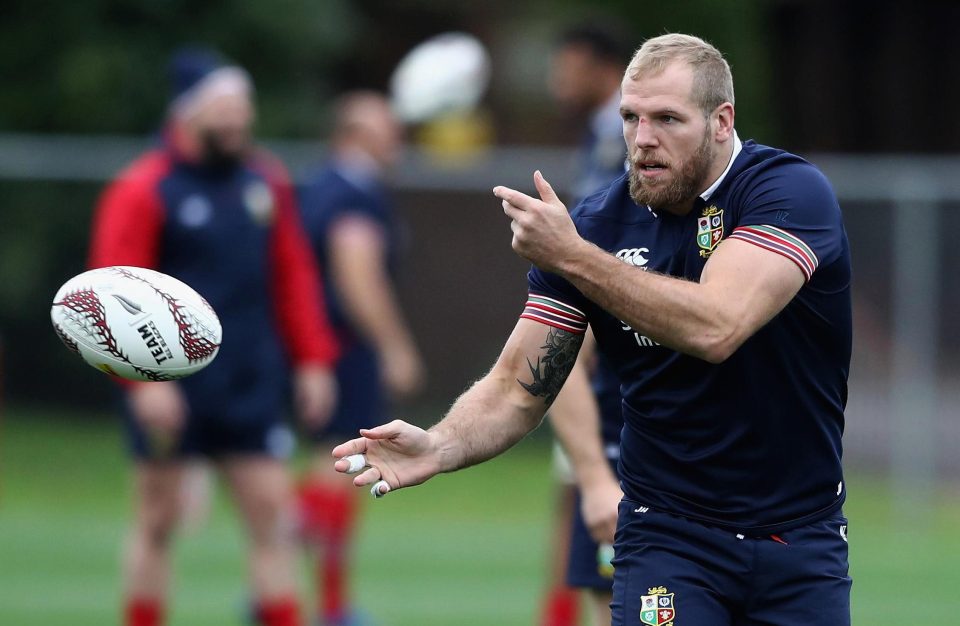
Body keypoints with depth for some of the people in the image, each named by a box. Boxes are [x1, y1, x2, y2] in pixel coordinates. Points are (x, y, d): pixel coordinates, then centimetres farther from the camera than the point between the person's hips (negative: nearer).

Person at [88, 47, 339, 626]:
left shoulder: (267, 182, 9)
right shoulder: (143, 191, -8)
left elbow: (294, 275, 14)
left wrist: (313, 360, 8)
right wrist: (144, 378, -19)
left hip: (252, 385, 4)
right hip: (171, 393, -4)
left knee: (273, 513, -1)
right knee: (159, 521, 5)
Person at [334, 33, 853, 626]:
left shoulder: (792, 190, -14)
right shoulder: (597, 225, -3)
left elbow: (715, 328, -31)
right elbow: (518, 388, -3)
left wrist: (571, 257, -30)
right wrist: (440, 447, -24)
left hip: (801, 534, -1)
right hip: (668, 531, 1)